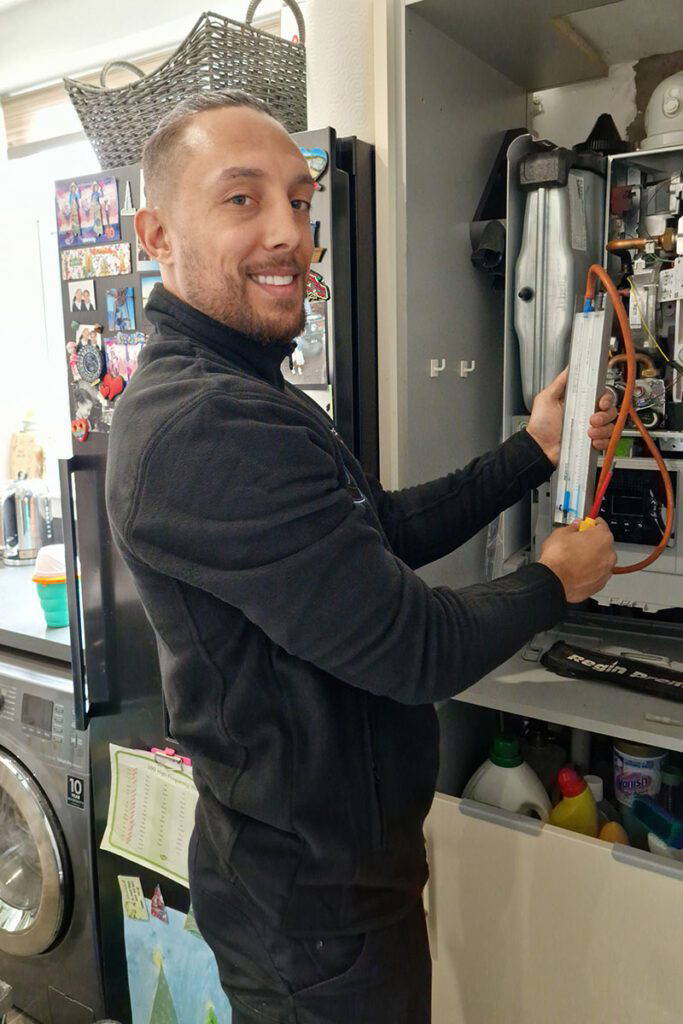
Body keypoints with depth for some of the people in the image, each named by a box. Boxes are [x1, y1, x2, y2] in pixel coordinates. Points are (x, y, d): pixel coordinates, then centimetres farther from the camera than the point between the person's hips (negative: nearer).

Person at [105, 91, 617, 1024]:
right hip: (315, 901, -10)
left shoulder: (243, 396, 7)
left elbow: (391, 529, 8)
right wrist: (554, 583, -9)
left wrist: (534, 449, 3)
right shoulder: (205, 426, -29)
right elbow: (415, 649, -27)